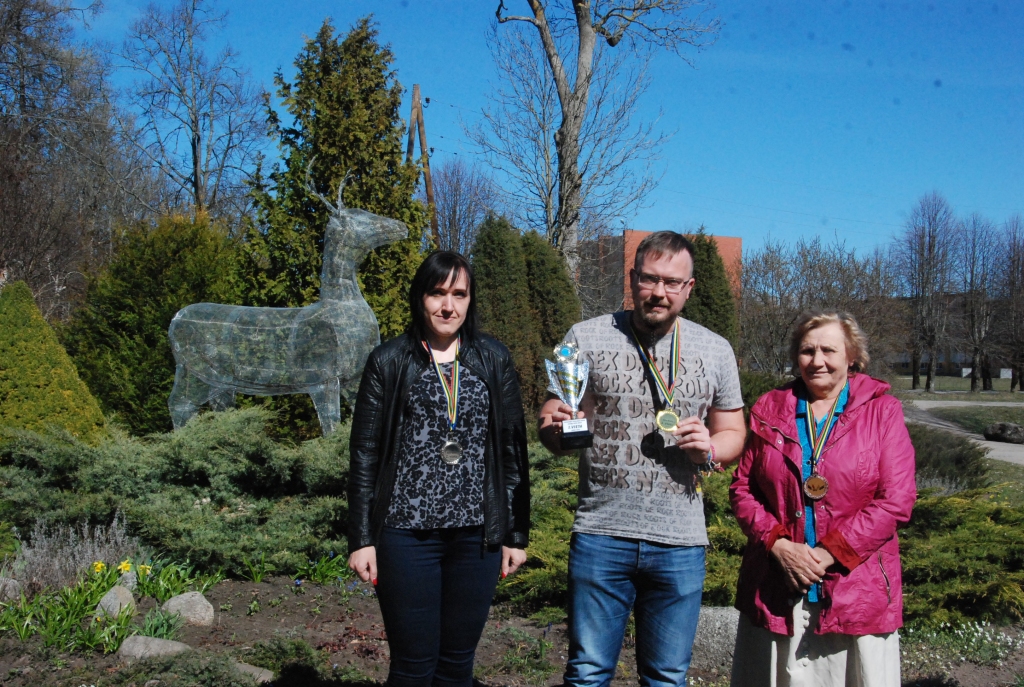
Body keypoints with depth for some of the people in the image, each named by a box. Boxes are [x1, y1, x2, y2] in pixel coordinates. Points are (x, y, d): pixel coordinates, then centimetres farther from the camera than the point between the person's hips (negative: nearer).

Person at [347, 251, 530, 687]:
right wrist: (361, 540, -3)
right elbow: (364, 455, 1)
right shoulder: (388, 363, 2)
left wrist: (517, 533, 5)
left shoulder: (494, 361, 7)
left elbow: (513, 450, 7)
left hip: (477, 536, 2)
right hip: (407, 534, -2)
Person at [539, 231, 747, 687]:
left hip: (680, 544, 2)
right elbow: (556, 434, 5)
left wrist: (709, 448, -8)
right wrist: (553, 427, -18)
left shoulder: (715, 351, 7)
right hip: (601, 535, -1)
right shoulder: (586, 338, 1)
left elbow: (734, 434, 15)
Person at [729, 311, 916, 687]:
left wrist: (829, 554, -12)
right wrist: (778, 544, -10)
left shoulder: (882, 411, 2)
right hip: (776, 592, 2)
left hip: (857, 592, -2)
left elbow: (895, 499, -5)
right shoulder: (769, 409, 8)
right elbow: (742, 487, 7)